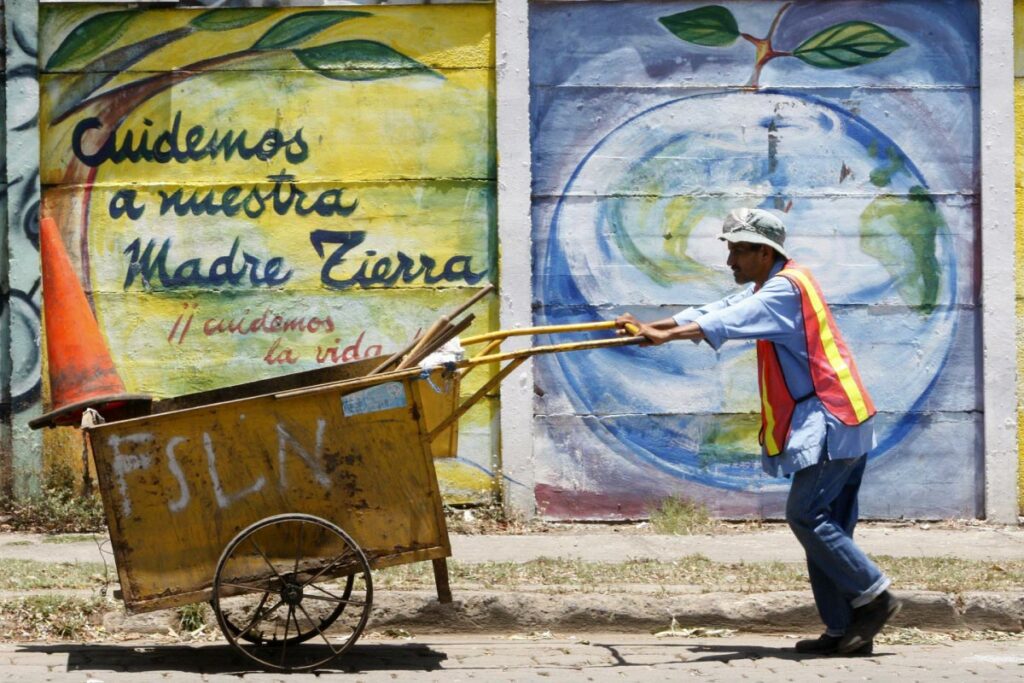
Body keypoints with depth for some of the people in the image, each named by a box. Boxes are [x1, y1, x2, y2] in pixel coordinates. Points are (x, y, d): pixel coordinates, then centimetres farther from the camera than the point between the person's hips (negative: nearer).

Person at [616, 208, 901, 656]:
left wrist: (666, 335, -36)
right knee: (825, 523, 7)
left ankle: (874, 596, -5)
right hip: (842, 418, 10)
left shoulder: (787, 288, -14)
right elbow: (714, 312, 14)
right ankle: (844, 630, 8)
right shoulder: (768, 288, 18)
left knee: (806, 514, -12)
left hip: (830, 418, -10)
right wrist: (651, 326, 5)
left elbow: (726, 322, -27)